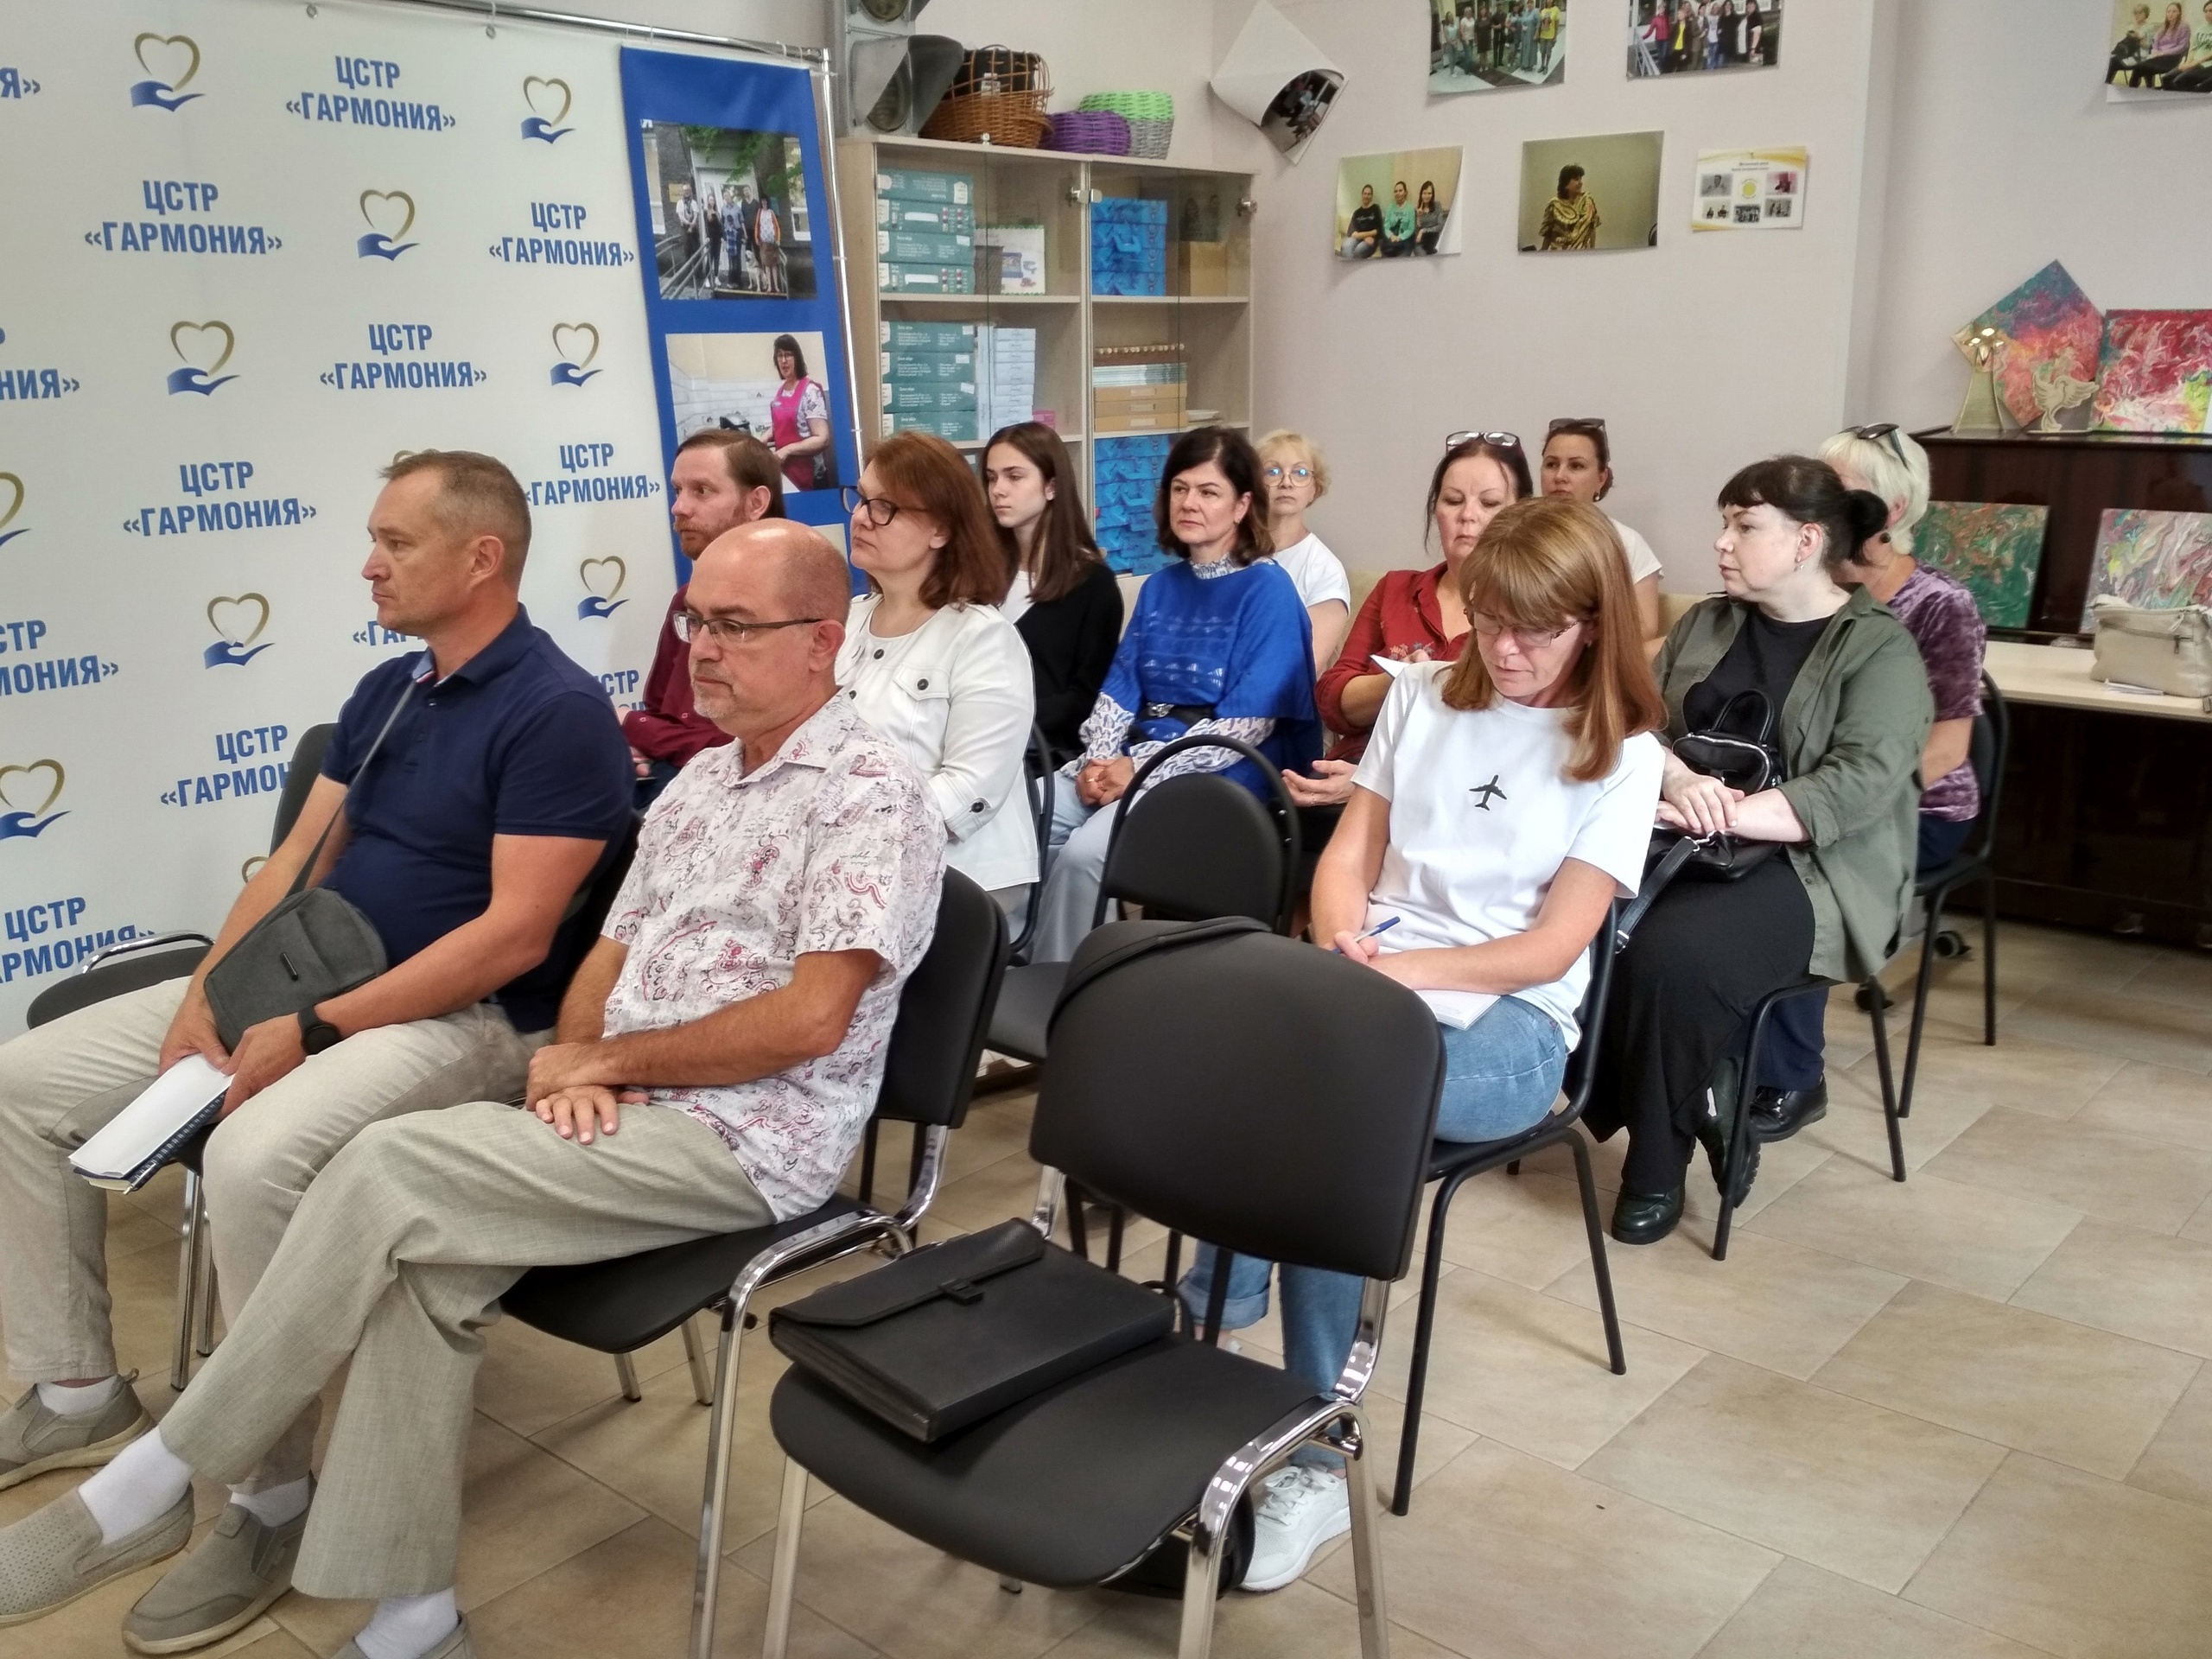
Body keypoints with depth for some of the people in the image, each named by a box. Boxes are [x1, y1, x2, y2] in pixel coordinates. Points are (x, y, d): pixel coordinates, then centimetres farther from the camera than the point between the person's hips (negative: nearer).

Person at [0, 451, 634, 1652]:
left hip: (463, 1018, -9)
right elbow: (298, 858, 12)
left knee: (255, 1159, -36)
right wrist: (207, 996, -3)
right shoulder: (384, 691, 12)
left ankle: (268, 1494, -16)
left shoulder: (557, 711, -16)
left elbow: (515, 934, -22)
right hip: (302, 983, 9)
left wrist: (315, 1032, -22)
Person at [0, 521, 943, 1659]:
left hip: (749, 1140, -7)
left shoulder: (871, 794, -12)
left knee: (391, 1172, -20)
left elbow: (809, 1019, -21)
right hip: (627, 1113, 7)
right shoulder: (699, 784, 15)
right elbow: (610, 953, 17)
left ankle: (158, 1481, -4)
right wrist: (575, 1065, -6)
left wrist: (605, 1058, -11)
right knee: (417, 1254, -19)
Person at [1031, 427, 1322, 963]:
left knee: (1081, 854, -28)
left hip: (1220, 774, -6)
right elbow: (1119, 688, 10)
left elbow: (1246, 723, -13)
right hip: (1136, 756, 6)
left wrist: (1142, 769, -17)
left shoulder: (1268, 590, -5)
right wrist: (1099, 761, -10)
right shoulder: (1159, 587, 15)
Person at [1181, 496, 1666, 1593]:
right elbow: (1347, 855, 10)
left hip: (1508, 1024, -3)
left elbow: (1552, 947, -8)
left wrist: (1397, 968, -19)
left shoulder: (1622, 754, 0)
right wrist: (1344, 945, -12)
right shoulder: (1422, 696, 13)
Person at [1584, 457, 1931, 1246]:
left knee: (1673, 954, -33)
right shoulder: (1704, 625, 14)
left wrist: (1721, 815, -27)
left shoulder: (1881, 648, -3)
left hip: (1808, 869, -5)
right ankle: (1699, 1105, -6)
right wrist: (1678, 780, -20)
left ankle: (1659, 1163, -10)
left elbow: (1860, 785, -17)